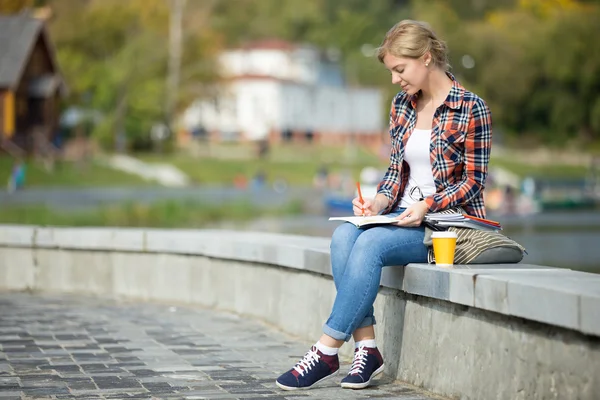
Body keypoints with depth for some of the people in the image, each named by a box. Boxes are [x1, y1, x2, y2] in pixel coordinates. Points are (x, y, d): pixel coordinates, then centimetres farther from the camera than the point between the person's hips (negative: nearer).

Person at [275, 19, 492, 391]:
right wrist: (378, 203, -2)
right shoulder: (402, 106, 12)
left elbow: (474, 180, -7)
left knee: (370, 243, -32)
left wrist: (427, 206, -21)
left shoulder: (471, 109, -7)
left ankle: (327, 351, -27)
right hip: (404, 216, 6)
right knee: (344, 235, -26)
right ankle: (366, 348, -27)